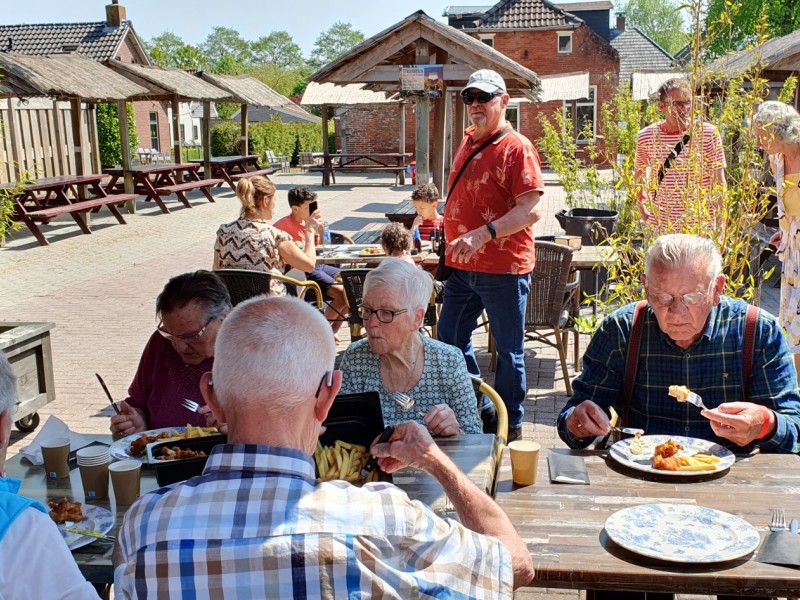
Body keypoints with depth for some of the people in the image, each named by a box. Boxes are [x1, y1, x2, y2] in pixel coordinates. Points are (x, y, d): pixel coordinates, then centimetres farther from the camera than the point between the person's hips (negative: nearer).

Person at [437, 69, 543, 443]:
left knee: (508, 350, 4)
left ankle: (510, 426, 19)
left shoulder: (517, 148, -11)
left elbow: (531, 210, -20)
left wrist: (484, 234, -29)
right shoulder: (468, 141, 13)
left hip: (504, 270, -8)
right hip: (463, 267, 9)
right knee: (449, 340, 15)